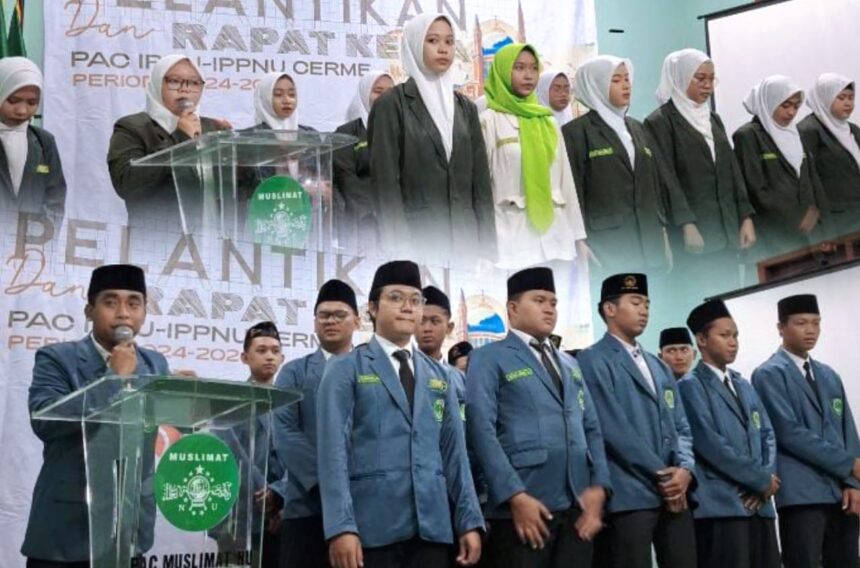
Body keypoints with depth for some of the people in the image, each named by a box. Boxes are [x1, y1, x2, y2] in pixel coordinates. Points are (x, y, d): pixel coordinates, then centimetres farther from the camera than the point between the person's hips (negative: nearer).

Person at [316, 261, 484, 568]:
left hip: (432, 525, 4)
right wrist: (340, 526, -15)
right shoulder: (345, 370, 3)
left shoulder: (438, 375, 17)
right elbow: (333, 451, -6)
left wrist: (470, 520, 5)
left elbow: (454, 449, 13)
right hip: (372, 525, -4)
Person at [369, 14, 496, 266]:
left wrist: (487, 249, 2)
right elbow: (386, 185, -8)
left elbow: (480, 180, 11)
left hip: (465, 240, 5)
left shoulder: (465, 107, 14)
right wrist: (400, 255, -15)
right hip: (415, 242, -5)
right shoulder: (391, 105, -2)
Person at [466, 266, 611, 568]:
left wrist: (599, 486, 1)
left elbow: (591, 428, 18)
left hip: (577, 506, 6)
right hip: (524, 504, -6)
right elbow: (481, 430, -9)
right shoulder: (489, 359, 2)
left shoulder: (568, 363, 22)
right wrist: (515, 496, -17)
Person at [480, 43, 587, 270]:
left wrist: (579, 237, 11)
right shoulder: (490, 121, 0)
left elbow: (566, 181, 14)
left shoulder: (548, 122, 14)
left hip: (557, 234, 5)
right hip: (512, 236, -4)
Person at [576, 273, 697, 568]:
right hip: (629, 494, -7)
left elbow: (681, 426, 17)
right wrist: (661, 474, -10)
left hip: (674, 491, 7)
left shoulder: (659, 366, 23)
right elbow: (613, 429, -11)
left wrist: (684, 469, -3)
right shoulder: (593, 361, -2)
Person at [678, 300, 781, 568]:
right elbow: (709, 443, -13)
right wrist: (761, 479, -9)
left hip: (759, 503, 7)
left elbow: (767, 435, 15)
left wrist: (767, 479, -3)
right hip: (720, 506, -7)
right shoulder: (691, 386, -3)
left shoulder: (744, 385, 20)